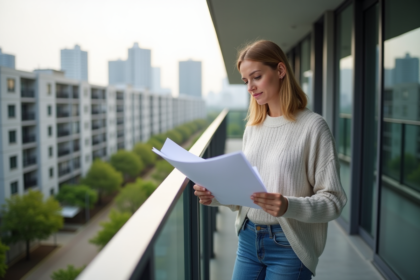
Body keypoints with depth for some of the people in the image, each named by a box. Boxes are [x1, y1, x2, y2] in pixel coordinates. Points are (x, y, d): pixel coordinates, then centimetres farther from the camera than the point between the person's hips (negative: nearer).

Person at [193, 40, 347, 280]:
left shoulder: (312, 125, -12)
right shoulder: (252, 128, 6)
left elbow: (333, 201, -13)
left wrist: (288, 206, -29)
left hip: (289, 245, -5)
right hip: (248, 239, 5)